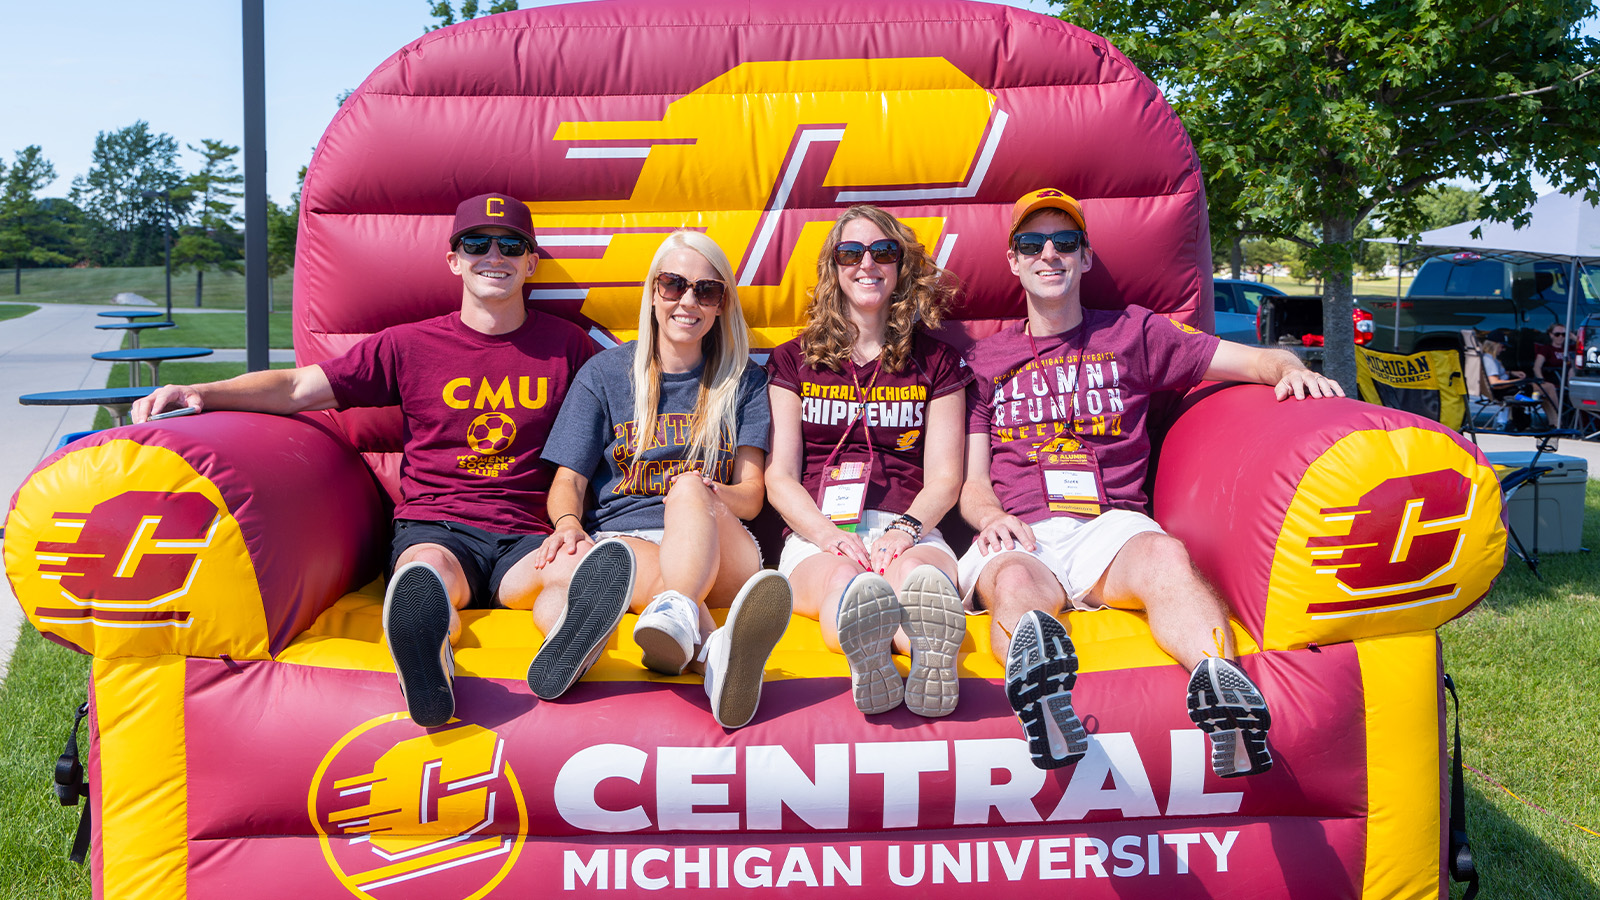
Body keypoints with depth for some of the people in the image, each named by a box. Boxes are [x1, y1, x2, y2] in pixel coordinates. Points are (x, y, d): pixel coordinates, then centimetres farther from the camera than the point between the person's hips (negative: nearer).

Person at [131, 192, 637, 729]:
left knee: (574, 571, -36)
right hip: (432, 528, 0)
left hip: (526, 538, 1)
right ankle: (429, 666, -72)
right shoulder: (410, 346, 10)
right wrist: (201, 393, -10)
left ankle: (566, 647, -71)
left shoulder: (566, 346, 12)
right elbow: (297, 388, 7)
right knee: (429, 571, -38)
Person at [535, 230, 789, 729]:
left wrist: (702, 493, -18)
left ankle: (675, 614, -65)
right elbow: (568, 480, 10)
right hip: (624, 538, 0)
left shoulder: (742, 380, 16)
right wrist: (569, 523, -16)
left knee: (689, 488, -35)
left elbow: (751, 495, 7)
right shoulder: (604, 373, 15)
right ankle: (718, 648, -69)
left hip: (719, 542, 0)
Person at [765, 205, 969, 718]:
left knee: (915, 574, -39)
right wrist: (831, 535, -12)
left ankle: (930, 657, -73)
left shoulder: (936, 363, 20)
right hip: (816, 531, 0)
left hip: (910, 529, 0)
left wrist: (905, 529, -12)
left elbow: (944, 477, 12)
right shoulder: (794, 362, 19)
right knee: (845, 580, -39)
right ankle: (868, 661, -73)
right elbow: (779, 478, 10)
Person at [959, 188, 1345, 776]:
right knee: (1015, 583, -38)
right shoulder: (985, 361, 24)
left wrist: (1291, 370, -7)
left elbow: (1252, 359, 17)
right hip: (1019, 535, 0)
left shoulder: (1132, 334, 24)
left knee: (1165, 556, -36)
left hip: (1111, 525, 1)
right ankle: (1039, 690, -69)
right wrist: (992, 516, -7)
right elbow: (971, 483, 17)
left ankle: (1218, 683, -62)